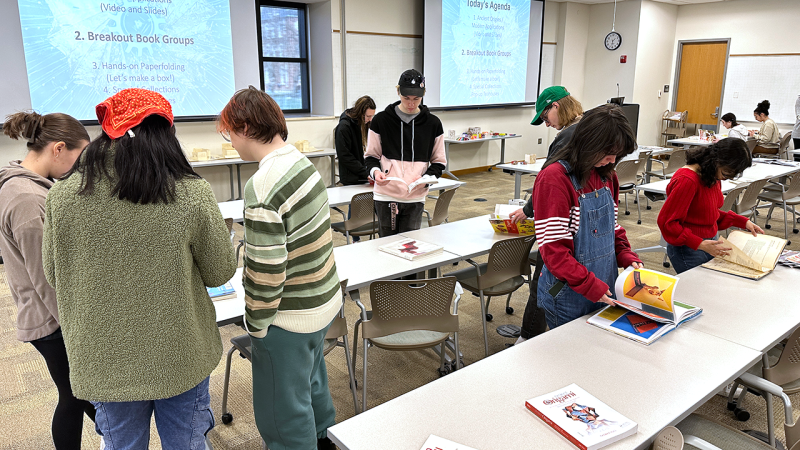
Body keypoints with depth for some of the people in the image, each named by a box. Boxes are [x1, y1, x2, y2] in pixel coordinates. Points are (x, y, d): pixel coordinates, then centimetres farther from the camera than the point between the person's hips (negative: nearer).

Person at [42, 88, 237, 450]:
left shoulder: (63, 195, -12)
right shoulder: (193, 194, -20)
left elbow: (53, 276, 3)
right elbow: (220, 273, -8)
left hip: (104, 364, 2)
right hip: (181, 358, -2)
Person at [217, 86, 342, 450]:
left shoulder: (262, 188, -26)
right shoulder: (303, 162, 1)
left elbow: (266, 271, -24)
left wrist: (256, 325, -10)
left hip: (290, 319, -9)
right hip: (325, 300, 9)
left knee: (282, 414, 11)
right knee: (311, 380, 30)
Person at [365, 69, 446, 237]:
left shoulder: (433, 123, 5)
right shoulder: (381, 120, 2)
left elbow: (439, 162, 9)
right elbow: (371, 156, 8)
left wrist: (426, 178, -11)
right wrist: (375, 171, -14)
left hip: (415, 198, 1)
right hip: (385, 197, 0)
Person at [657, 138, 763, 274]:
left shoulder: (713, 178, 6)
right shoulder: (687, 180, -22)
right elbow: (666, 222, -22)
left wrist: (743, 222, 9)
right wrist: (700, 245, -27)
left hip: (710, 243, 9)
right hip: (689, 250, -9)